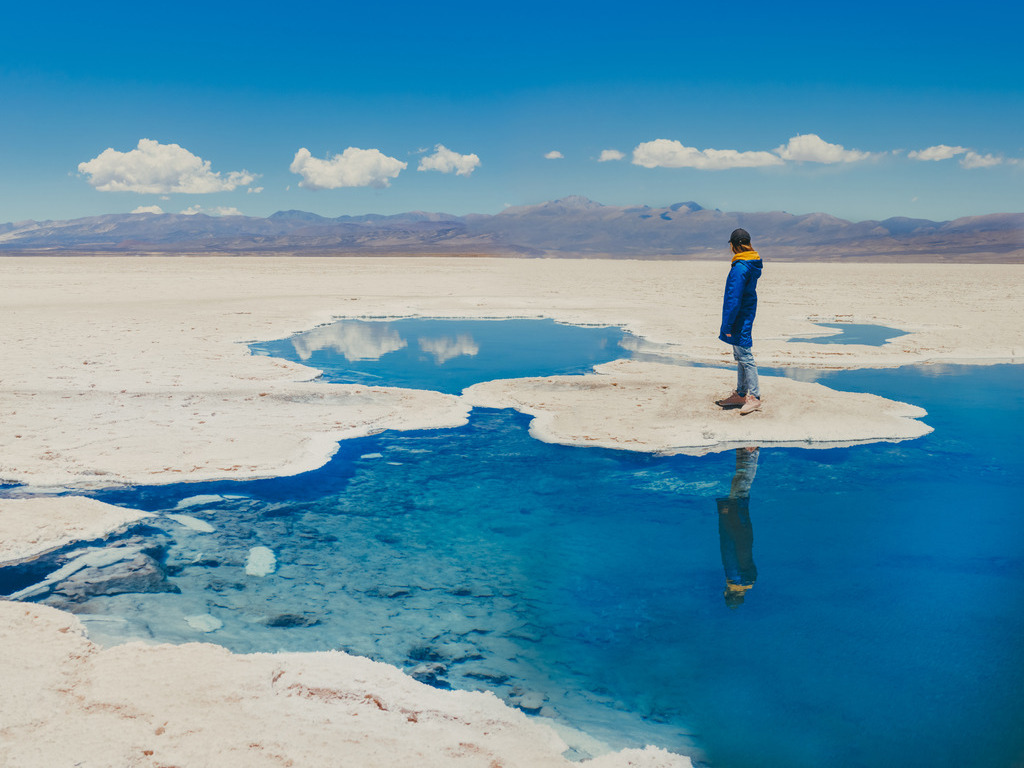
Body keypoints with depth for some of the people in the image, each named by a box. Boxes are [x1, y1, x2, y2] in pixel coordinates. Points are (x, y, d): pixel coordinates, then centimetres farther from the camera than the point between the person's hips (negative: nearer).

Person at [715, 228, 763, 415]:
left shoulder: (740, 267, -20)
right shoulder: (753, 264, 11)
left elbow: (734, 299, -21)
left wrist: (727, 325, -18)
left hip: (739, 317, -10)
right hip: (746, 316, 10)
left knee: (745, 357, -6)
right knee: (740, 356, 16)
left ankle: (754, 398, -3)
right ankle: (740, 394, 25)